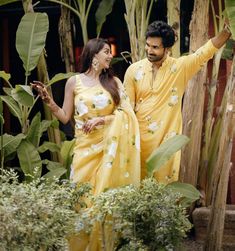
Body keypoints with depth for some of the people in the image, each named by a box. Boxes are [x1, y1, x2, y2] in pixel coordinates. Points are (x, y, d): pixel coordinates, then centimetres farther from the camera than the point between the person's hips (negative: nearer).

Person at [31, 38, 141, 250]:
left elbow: (127, 113, -3)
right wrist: (48, 100, -10)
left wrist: (101, 119, -15)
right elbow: (65, 117, 3)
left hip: (110, 145, 1)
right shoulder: (74, 82, 3)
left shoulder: (113, 81, 5)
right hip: (85, 147, 0)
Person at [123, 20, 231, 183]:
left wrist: (227, 30, -24)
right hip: (140, 137, 1)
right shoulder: (134, 70, -2)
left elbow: (208, 50, -11)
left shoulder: (181, 67, -5)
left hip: (167, 138, -1)